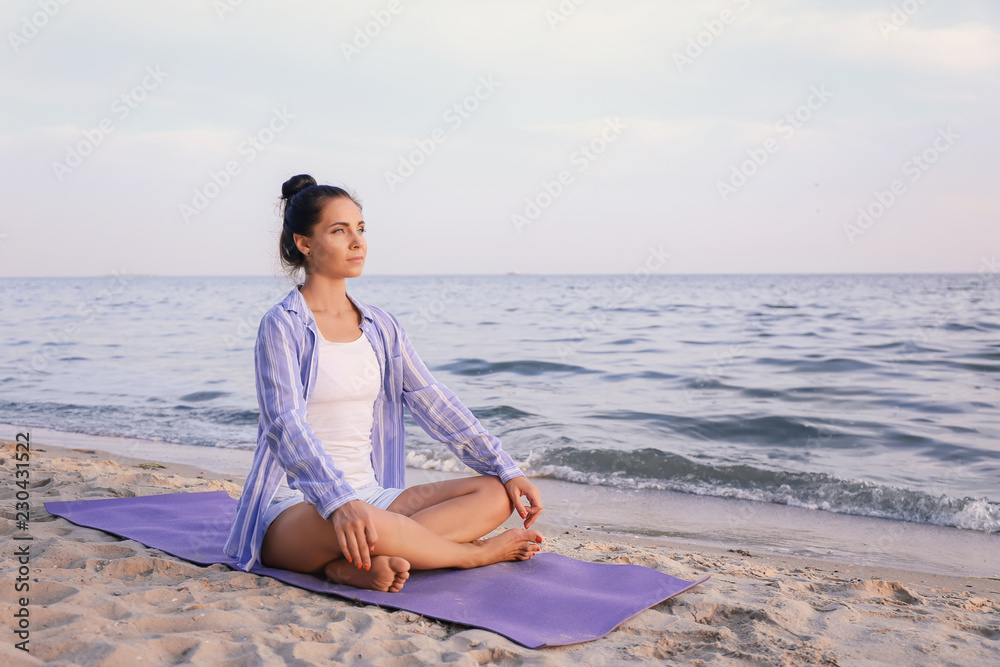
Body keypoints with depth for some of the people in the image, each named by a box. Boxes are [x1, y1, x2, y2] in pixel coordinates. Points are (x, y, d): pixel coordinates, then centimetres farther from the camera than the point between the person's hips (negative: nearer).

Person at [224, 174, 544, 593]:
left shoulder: (381, 327, 10)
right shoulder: (283, 326, -9)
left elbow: (434, 402, 8)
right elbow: (285, 424, -23)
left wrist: (507, 470, 0)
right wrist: (340, 501, -39)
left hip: (370, 495, 7)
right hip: (293, 507, -6)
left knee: (494, 494, -9)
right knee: (353, 526, -40)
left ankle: (359, 564, -24)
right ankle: (476, 553, -11)